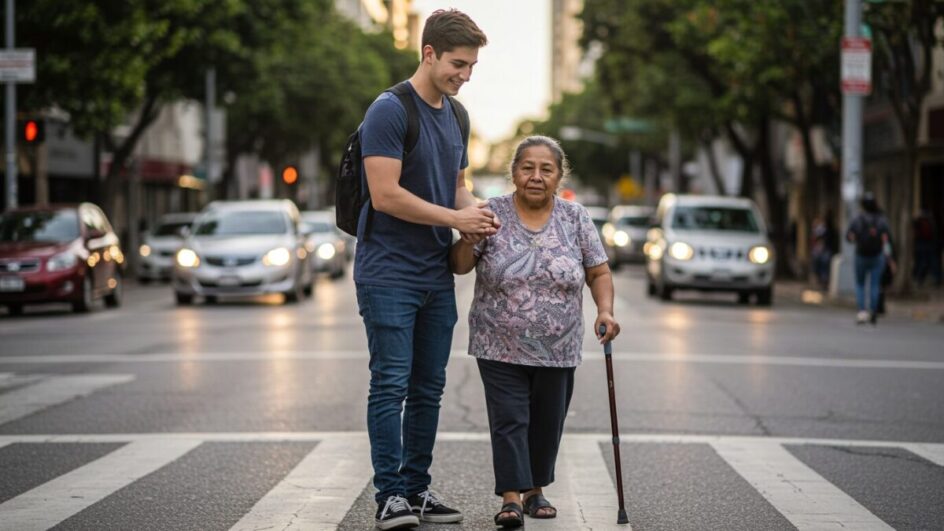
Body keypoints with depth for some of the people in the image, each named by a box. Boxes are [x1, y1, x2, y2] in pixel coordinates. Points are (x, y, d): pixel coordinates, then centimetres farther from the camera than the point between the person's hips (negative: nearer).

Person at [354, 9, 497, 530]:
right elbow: (386, 195, -19)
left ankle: (418, 488, 17)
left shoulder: (455, 116, 12)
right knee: (391, 384, -7)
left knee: (428, 387, 10)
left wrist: (474, 210, -1)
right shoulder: (390, 110, -13)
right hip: (389, 273, -8)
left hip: (436, 274, 8)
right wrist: (454, 217, -16)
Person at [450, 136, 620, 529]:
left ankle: (535, 490, 25)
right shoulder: (493, 213, -4)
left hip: (557, 349, 2)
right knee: (509, 420, -7)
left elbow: (599, 273, 4)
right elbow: (460, 266, -4)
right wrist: (468, 237, -23)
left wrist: (605, 311, -12)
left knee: (547, 421, 10)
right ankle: (511, 498, -7)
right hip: (501, 348, -2)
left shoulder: (575, 218, 0)